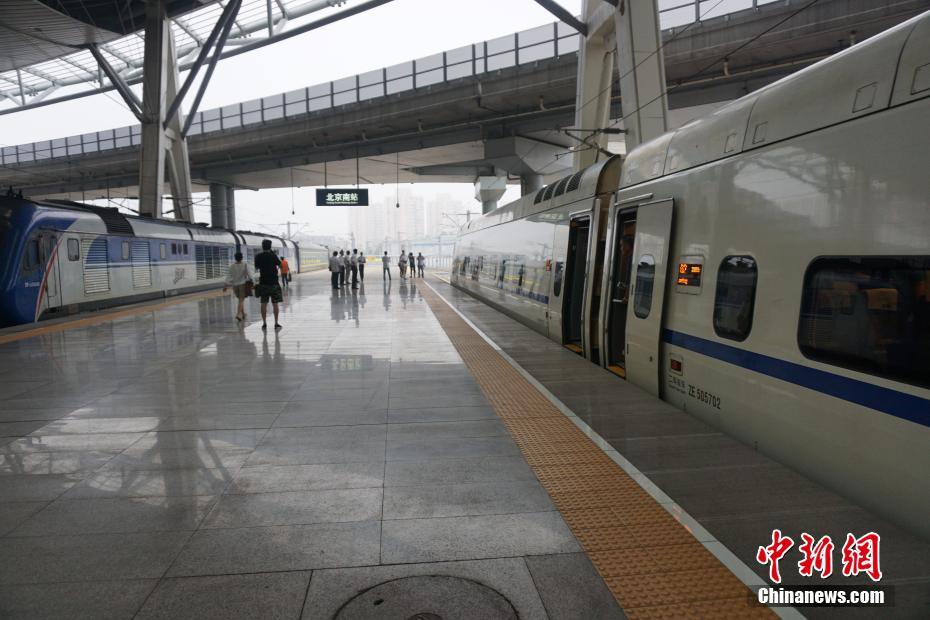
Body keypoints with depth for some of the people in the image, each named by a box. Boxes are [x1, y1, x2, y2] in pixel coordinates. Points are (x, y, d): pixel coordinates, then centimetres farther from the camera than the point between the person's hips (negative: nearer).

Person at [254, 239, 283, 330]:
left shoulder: (258, 256, -1)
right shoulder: (273, 255, -8)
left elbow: (256, 268, 10)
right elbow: (280, 265, 2)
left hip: (263, 282, 2)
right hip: (273, 282, -2)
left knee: (264, 304, 7)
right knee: (275, 303, 3)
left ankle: (264, 323, 7)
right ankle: (276, 323, 3)